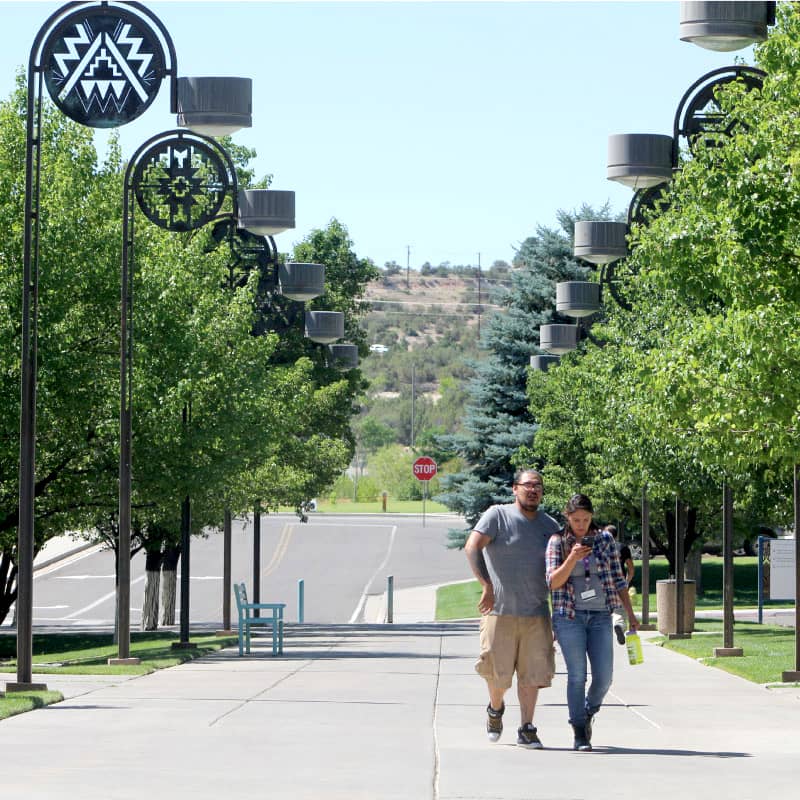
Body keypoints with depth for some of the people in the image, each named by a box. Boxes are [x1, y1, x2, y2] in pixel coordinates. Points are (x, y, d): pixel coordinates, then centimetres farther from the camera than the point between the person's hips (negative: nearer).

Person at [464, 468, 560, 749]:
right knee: (498, 672, 0)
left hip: (536, 613, 3)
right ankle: (495, 709, 30)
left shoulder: (550, 525, 11)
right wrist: (487, 585, -24)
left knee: (532, 673, 0)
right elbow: (472, 547, -15)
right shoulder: (498, 515, -3)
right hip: (500, 610, -3)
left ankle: (526, 729, 8)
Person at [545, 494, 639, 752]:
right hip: (569, 616, -2)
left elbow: (618, 580, 11)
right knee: (577, 676, -6)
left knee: (604, 676, -3)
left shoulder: (605, 539, 7)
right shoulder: (557, 542, 1)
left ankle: (588, 714, 26)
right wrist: (572, 558, -20)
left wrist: (630, 614, 8)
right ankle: (580, 734, 2)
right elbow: (553, 582, -6)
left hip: (600, 616, 2)